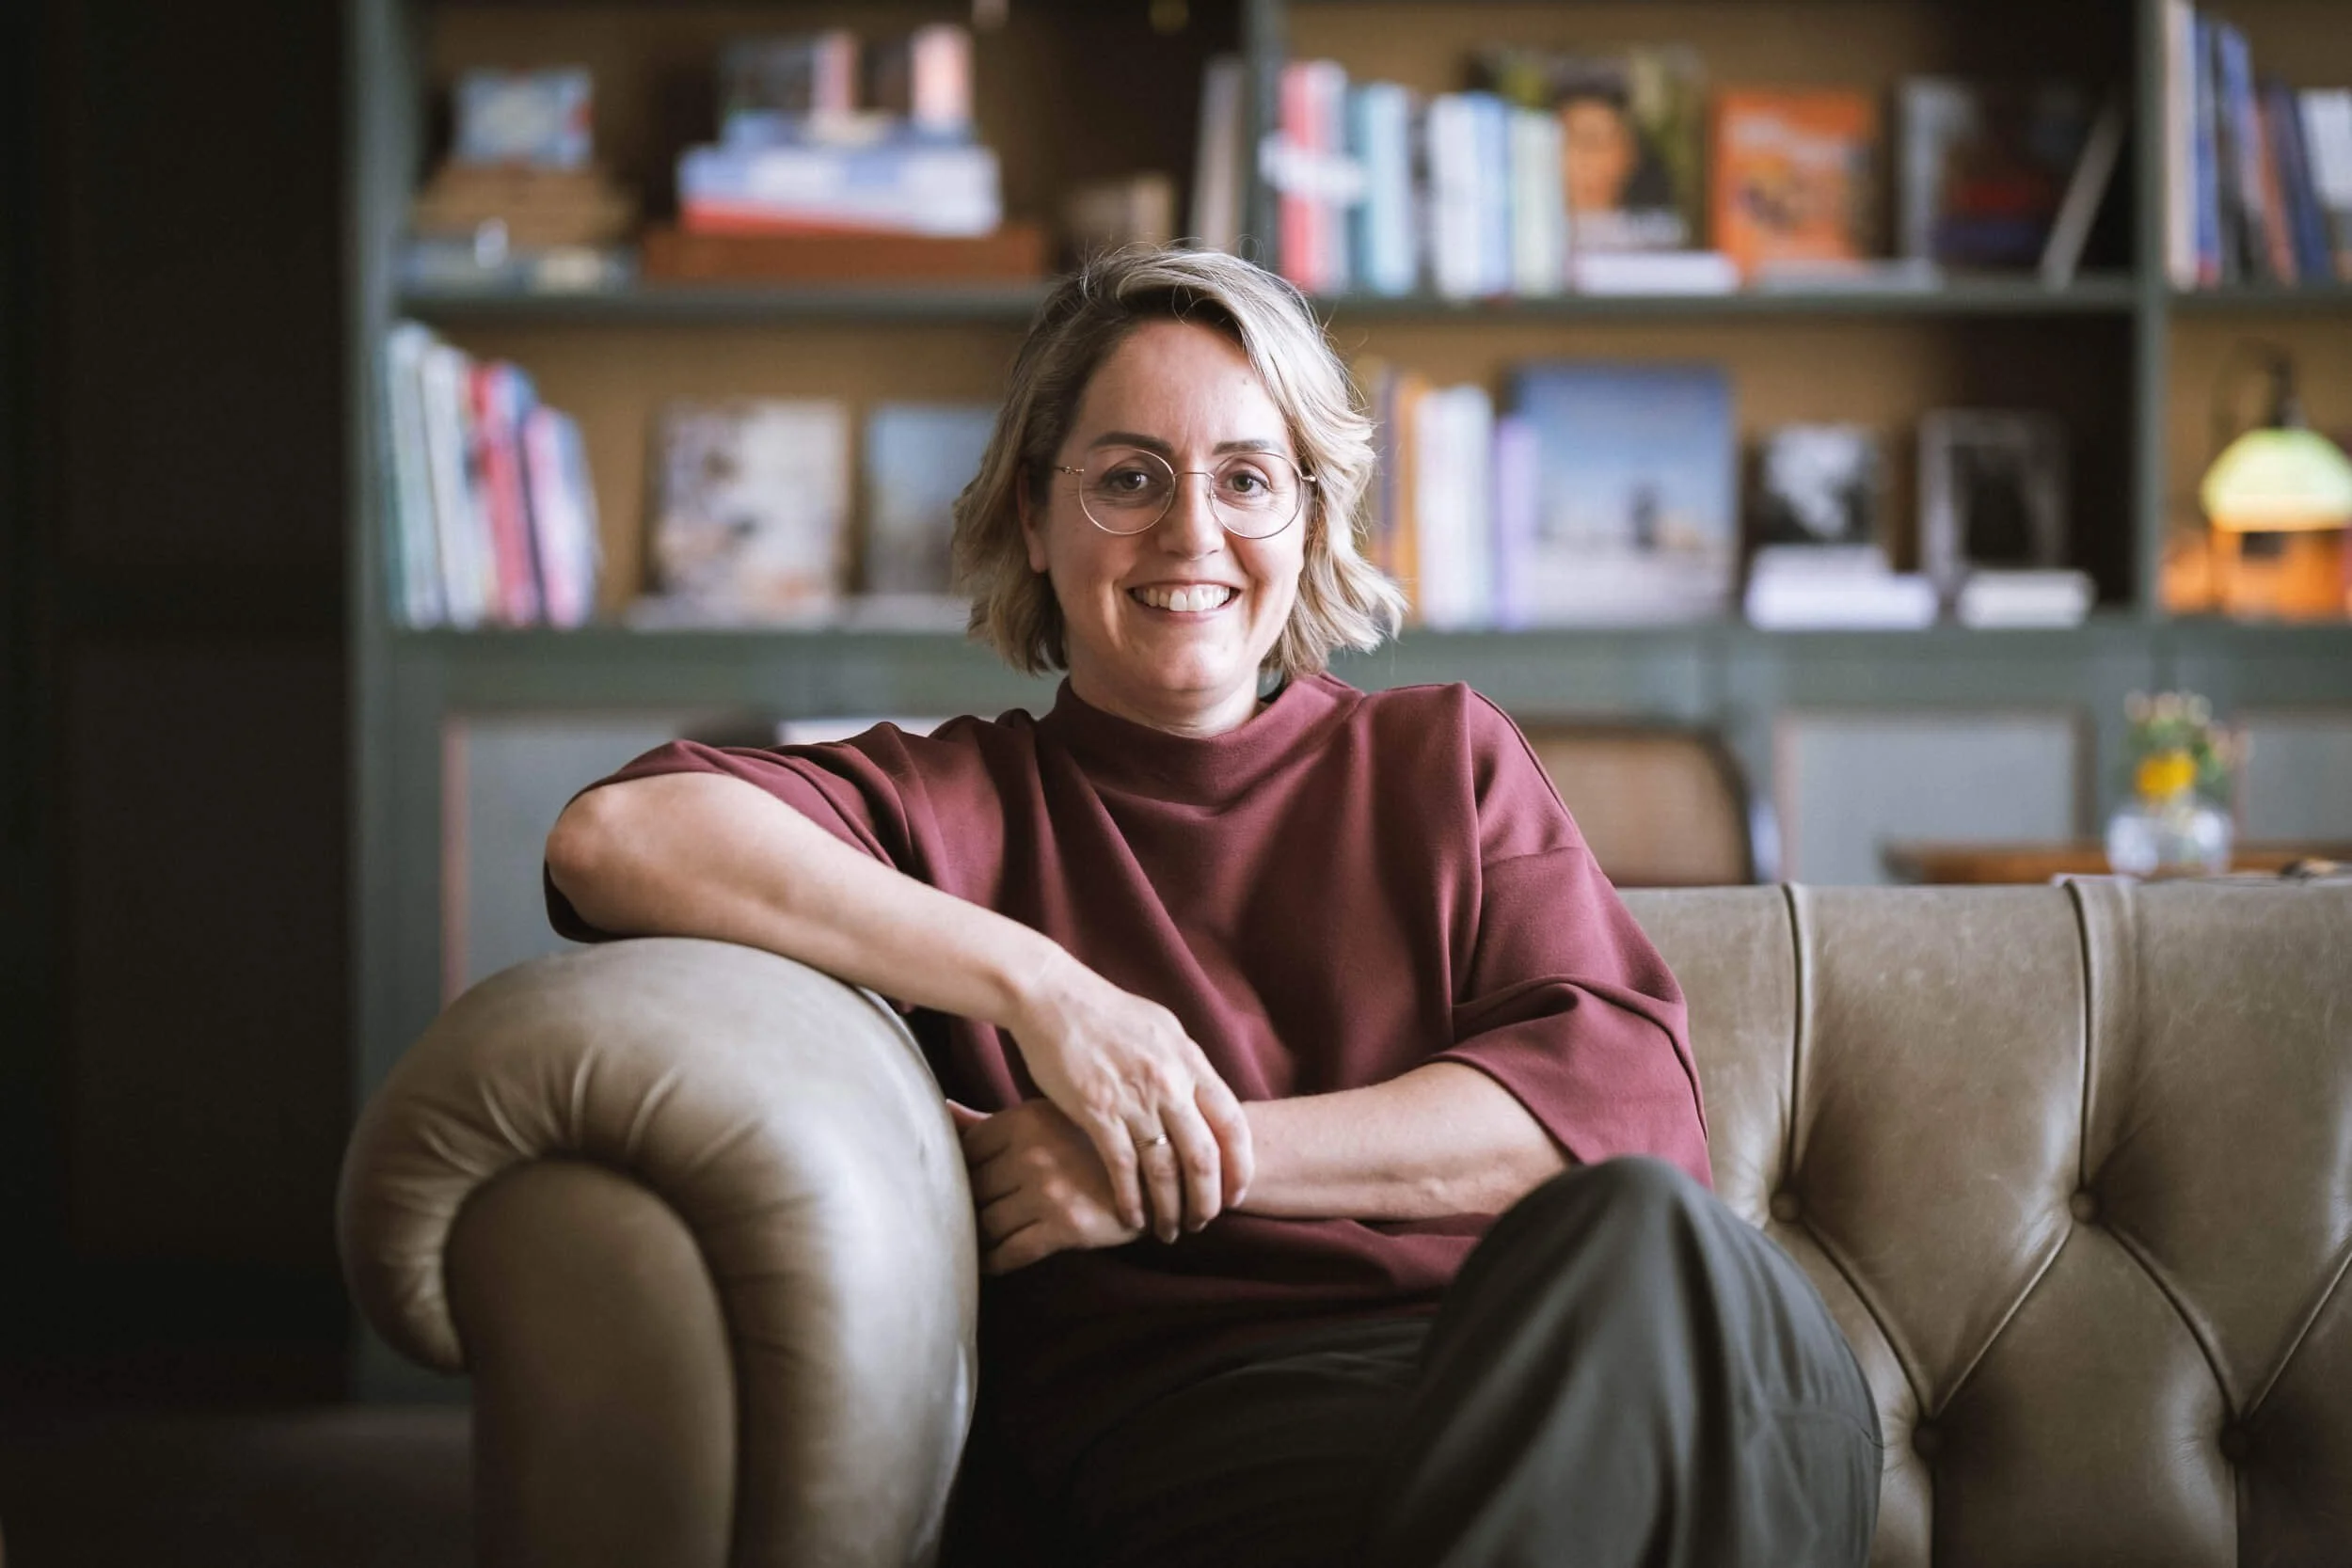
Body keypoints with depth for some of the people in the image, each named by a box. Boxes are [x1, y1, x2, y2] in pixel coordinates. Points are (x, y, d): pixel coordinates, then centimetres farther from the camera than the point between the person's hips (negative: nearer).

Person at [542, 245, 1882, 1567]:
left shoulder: (1444, 759, 24)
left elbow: (1624, 1090, 6)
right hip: (1211, 1402, -4)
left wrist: (1180, 1164, -4)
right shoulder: (962, 803, 17)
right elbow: (618, 837, -3)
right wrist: (1035, 986, -10)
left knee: (1637, 1223, -34)